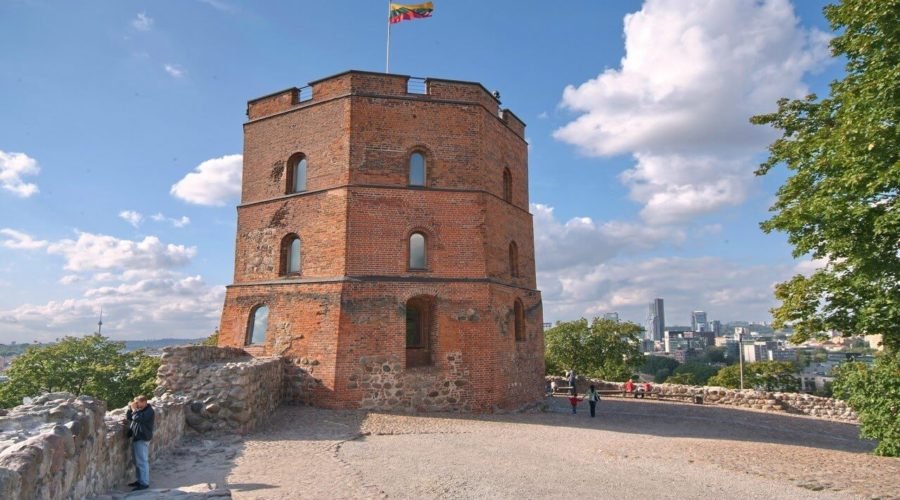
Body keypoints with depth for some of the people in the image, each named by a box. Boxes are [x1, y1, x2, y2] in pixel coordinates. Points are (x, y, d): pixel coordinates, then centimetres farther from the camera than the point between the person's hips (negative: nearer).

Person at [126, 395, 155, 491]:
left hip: (142, 439, -9)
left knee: (142, 462, -7)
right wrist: (130, 409, -1)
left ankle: (144, 483, -3)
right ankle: (140, 480, 27)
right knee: (137, 461, 16)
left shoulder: (149, 411, -15)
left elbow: (137, 418, -27)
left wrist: (134, 409, -14)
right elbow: (128, 418, 13)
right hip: (136, 438, 10)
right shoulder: (139, 410, 12)